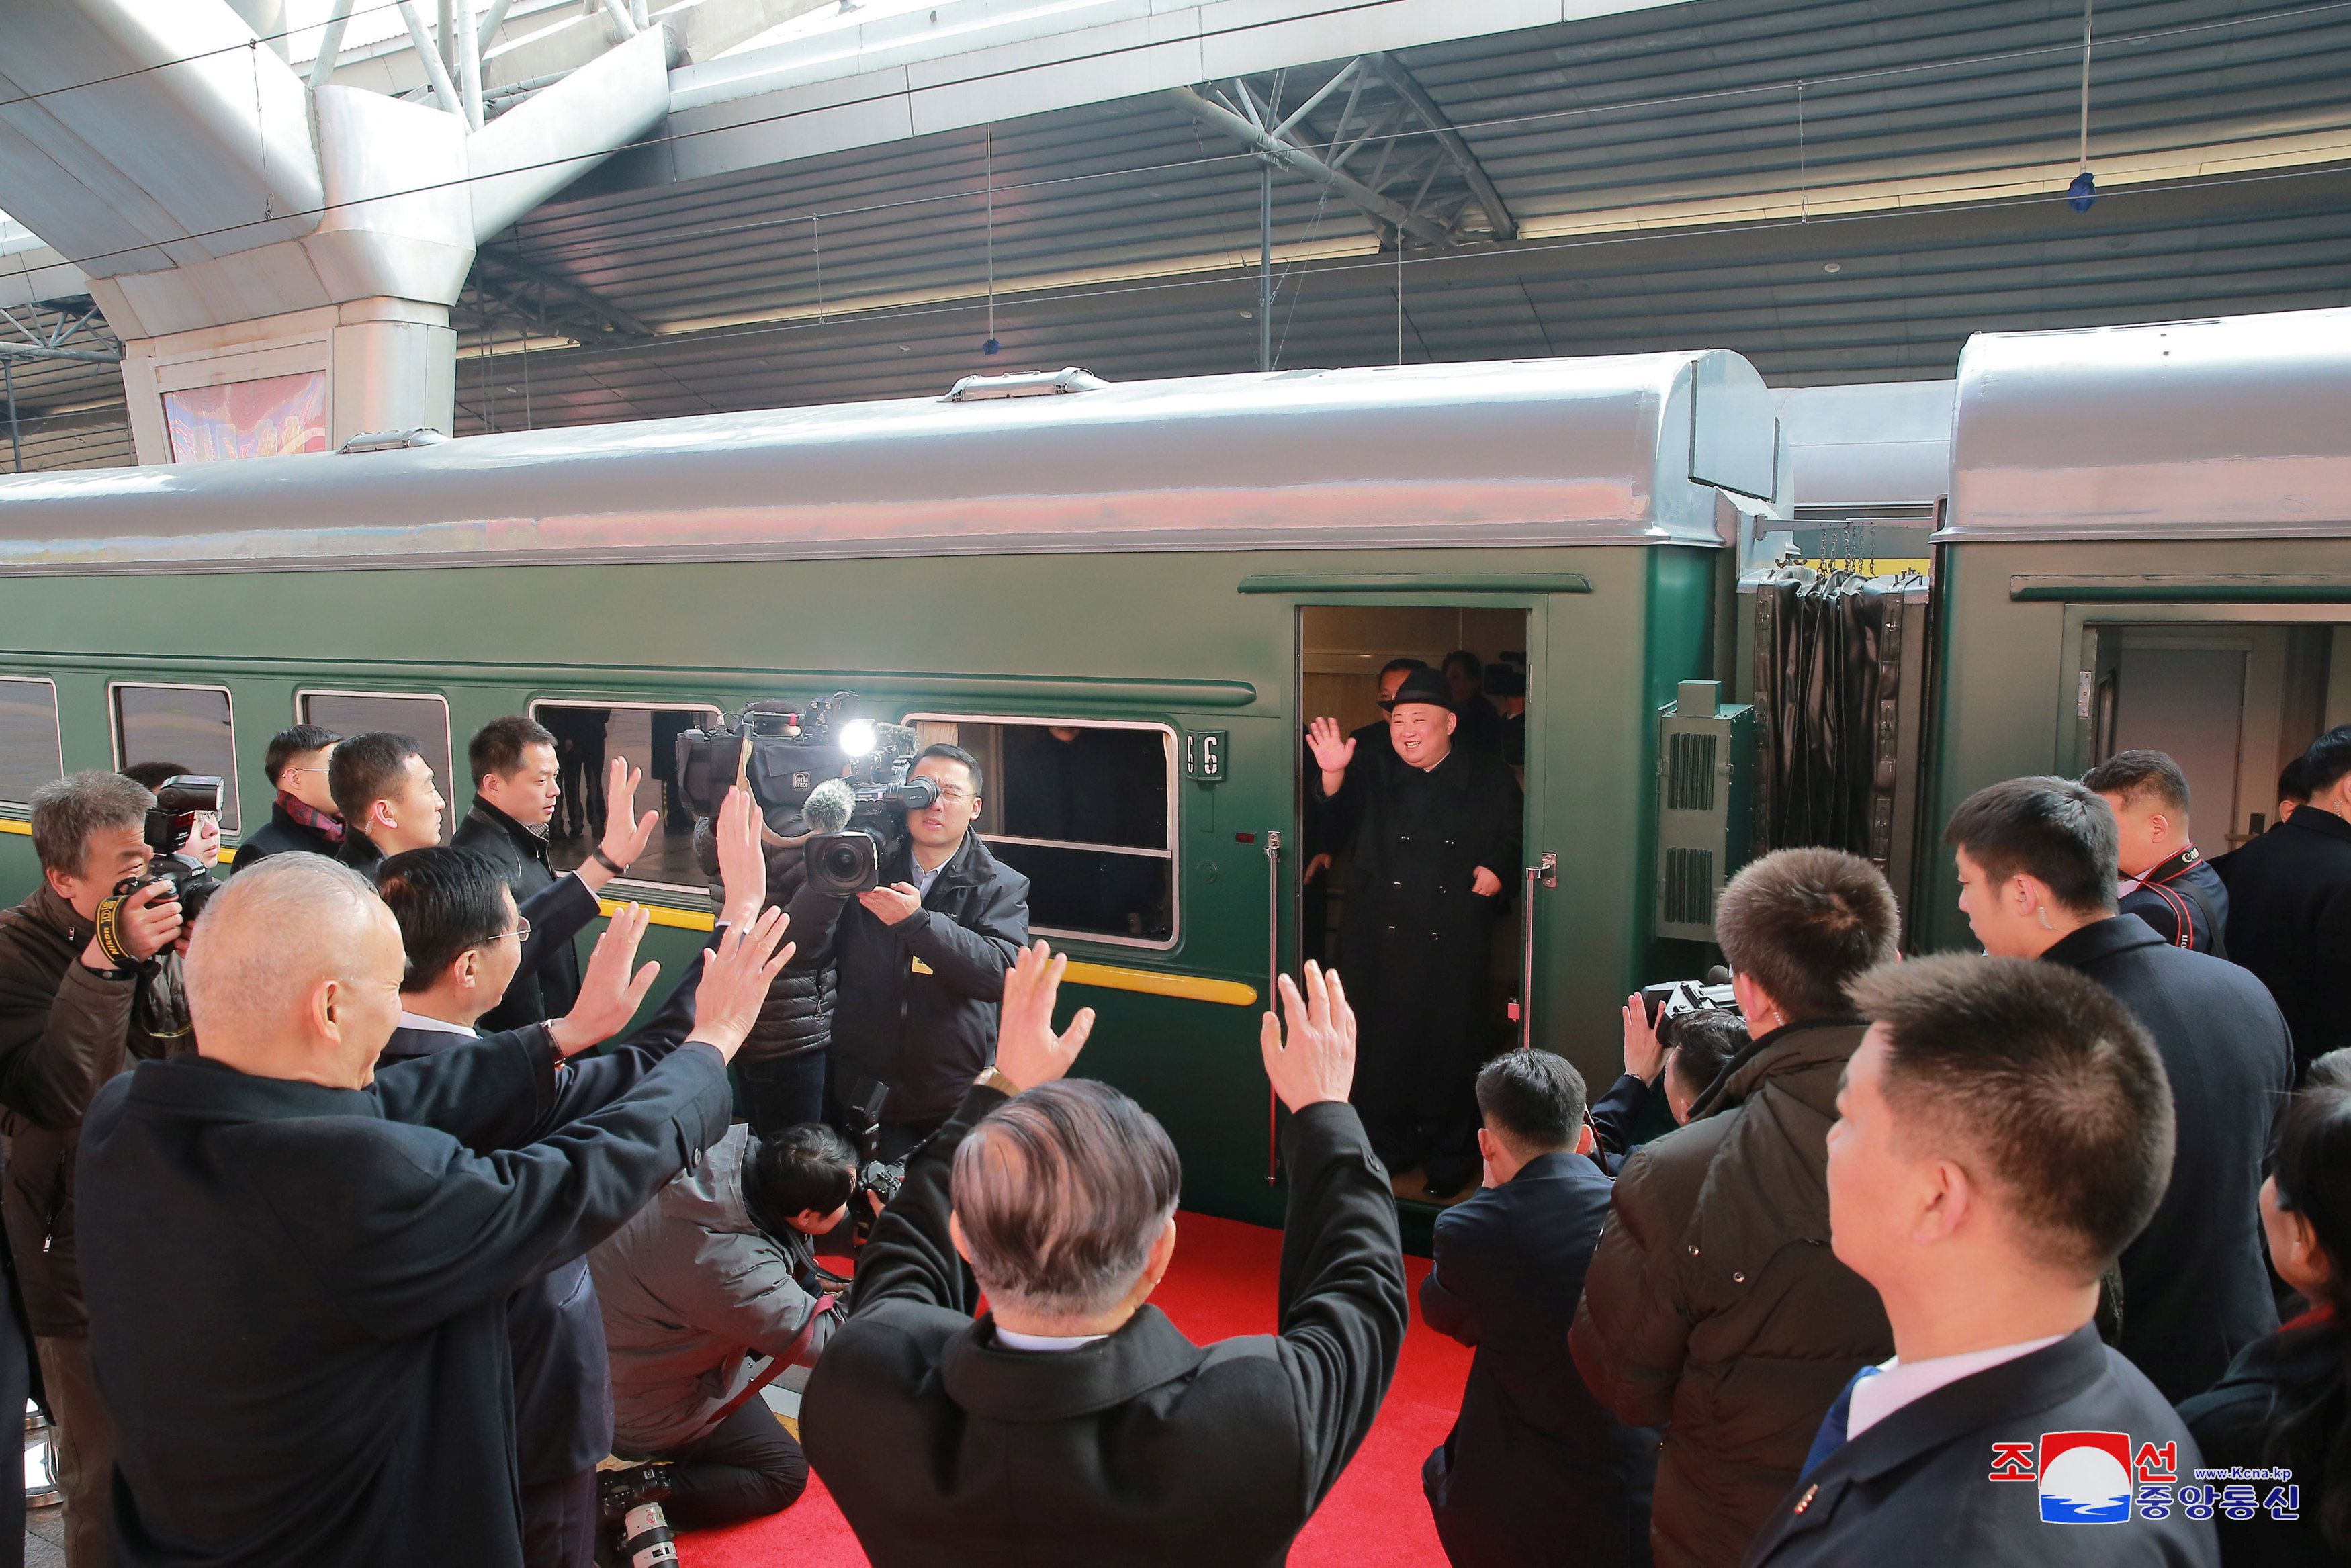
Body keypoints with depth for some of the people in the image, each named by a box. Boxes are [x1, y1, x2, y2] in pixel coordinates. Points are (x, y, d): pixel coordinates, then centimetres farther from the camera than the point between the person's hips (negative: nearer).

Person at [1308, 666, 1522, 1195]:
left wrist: (1497, 870, -9)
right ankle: (1386, 1148, 25)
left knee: (1450, 1052, 5)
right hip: (1382, 945, 1)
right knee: (1382, 1048, 7)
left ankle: (1448, 1160, 23)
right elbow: (1344, 800, -12)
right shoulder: (1377, 777, 7)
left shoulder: (1491, 780, 4)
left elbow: (1513, 840, 11)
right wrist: (1333, 772, -33)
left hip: (1454, 948, -1)